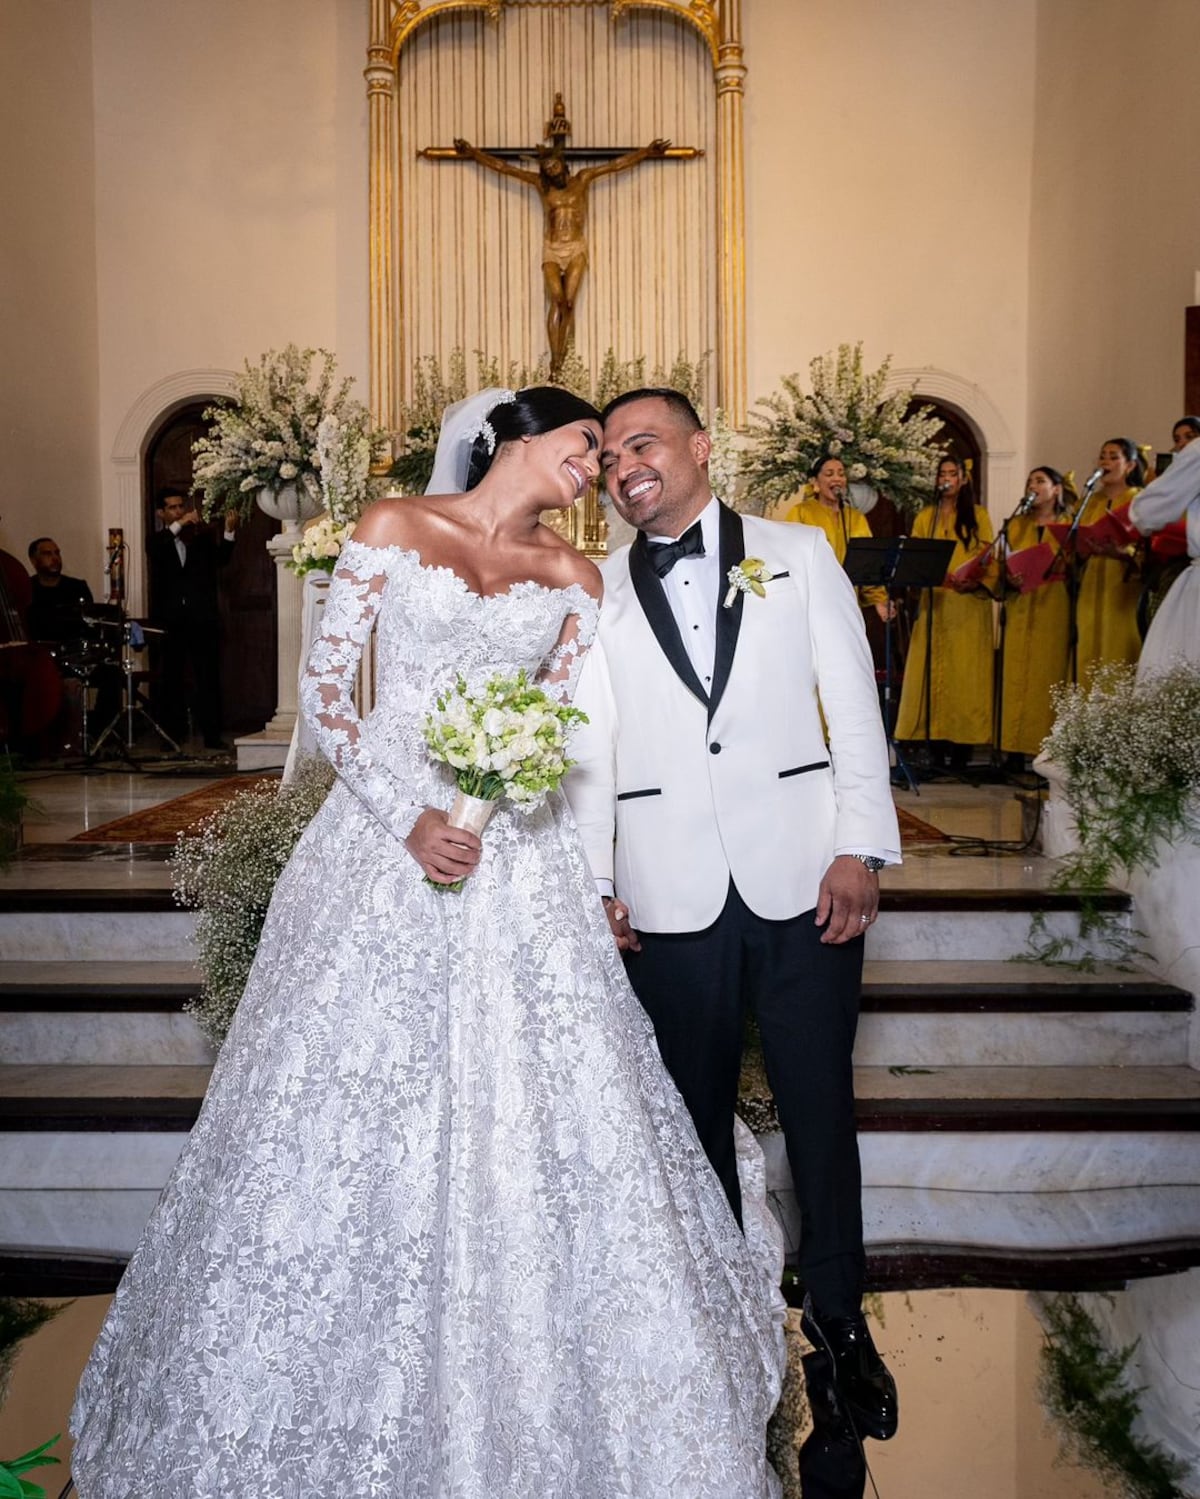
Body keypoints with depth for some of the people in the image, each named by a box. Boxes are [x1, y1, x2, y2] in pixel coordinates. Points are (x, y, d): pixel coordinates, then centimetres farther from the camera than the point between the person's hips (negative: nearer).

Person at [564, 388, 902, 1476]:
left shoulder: (798, 555, 7)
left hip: (803, 878, -1)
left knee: (821, 1109, 7)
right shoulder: (598, 593, 9)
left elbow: (854, 703, 3)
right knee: (696, 1113, 12)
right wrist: (594, 880, 4)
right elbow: (591, 747, 9)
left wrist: (860, 848, -5)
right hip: (671, 895, 1)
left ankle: (840, 1316, 27)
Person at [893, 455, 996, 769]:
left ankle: (962, 743, -4)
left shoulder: (978, 515, 8)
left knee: (965, 671, -4)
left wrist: (977, 581, -16)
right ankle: (937, 738, 0)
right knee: (933, 669, -2)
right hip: (935, 601, 2)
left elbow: (989, 559, 2)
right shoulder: (926, 516, 14)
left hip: (969, 604, -2)